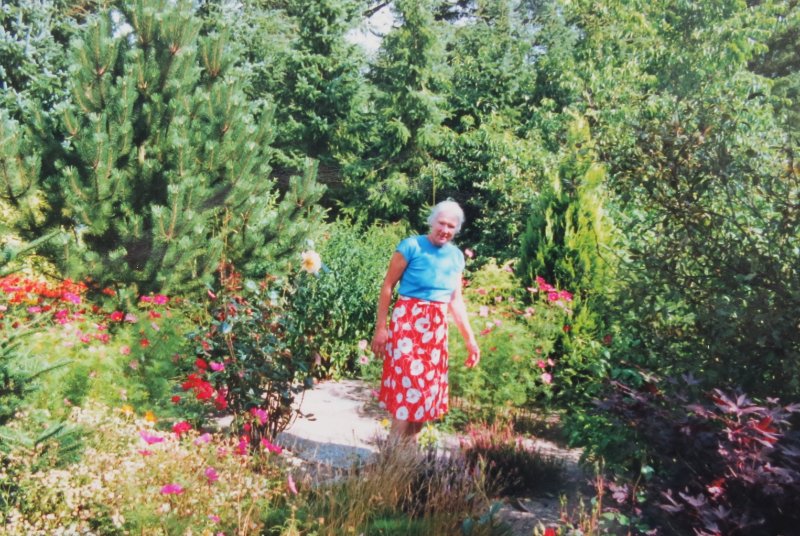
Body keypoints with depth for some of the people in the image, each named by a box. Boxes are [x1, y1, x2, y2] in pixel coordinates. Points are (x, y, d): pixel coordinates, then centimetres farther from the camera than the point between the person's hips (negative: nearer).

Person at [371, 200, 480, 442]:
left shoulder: (456, 257, 8)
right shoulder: (411, 246, -8)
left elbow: (456, 300, 14)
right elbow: (388, 286, -6)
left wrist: (469, 338, 11)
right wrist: (381, 327, -11)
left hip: (437, 328, 6)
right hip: (407, 322, -6)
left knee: (429, 388, 9)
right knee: (408, 382, -10)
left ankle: (409, 443, 22)